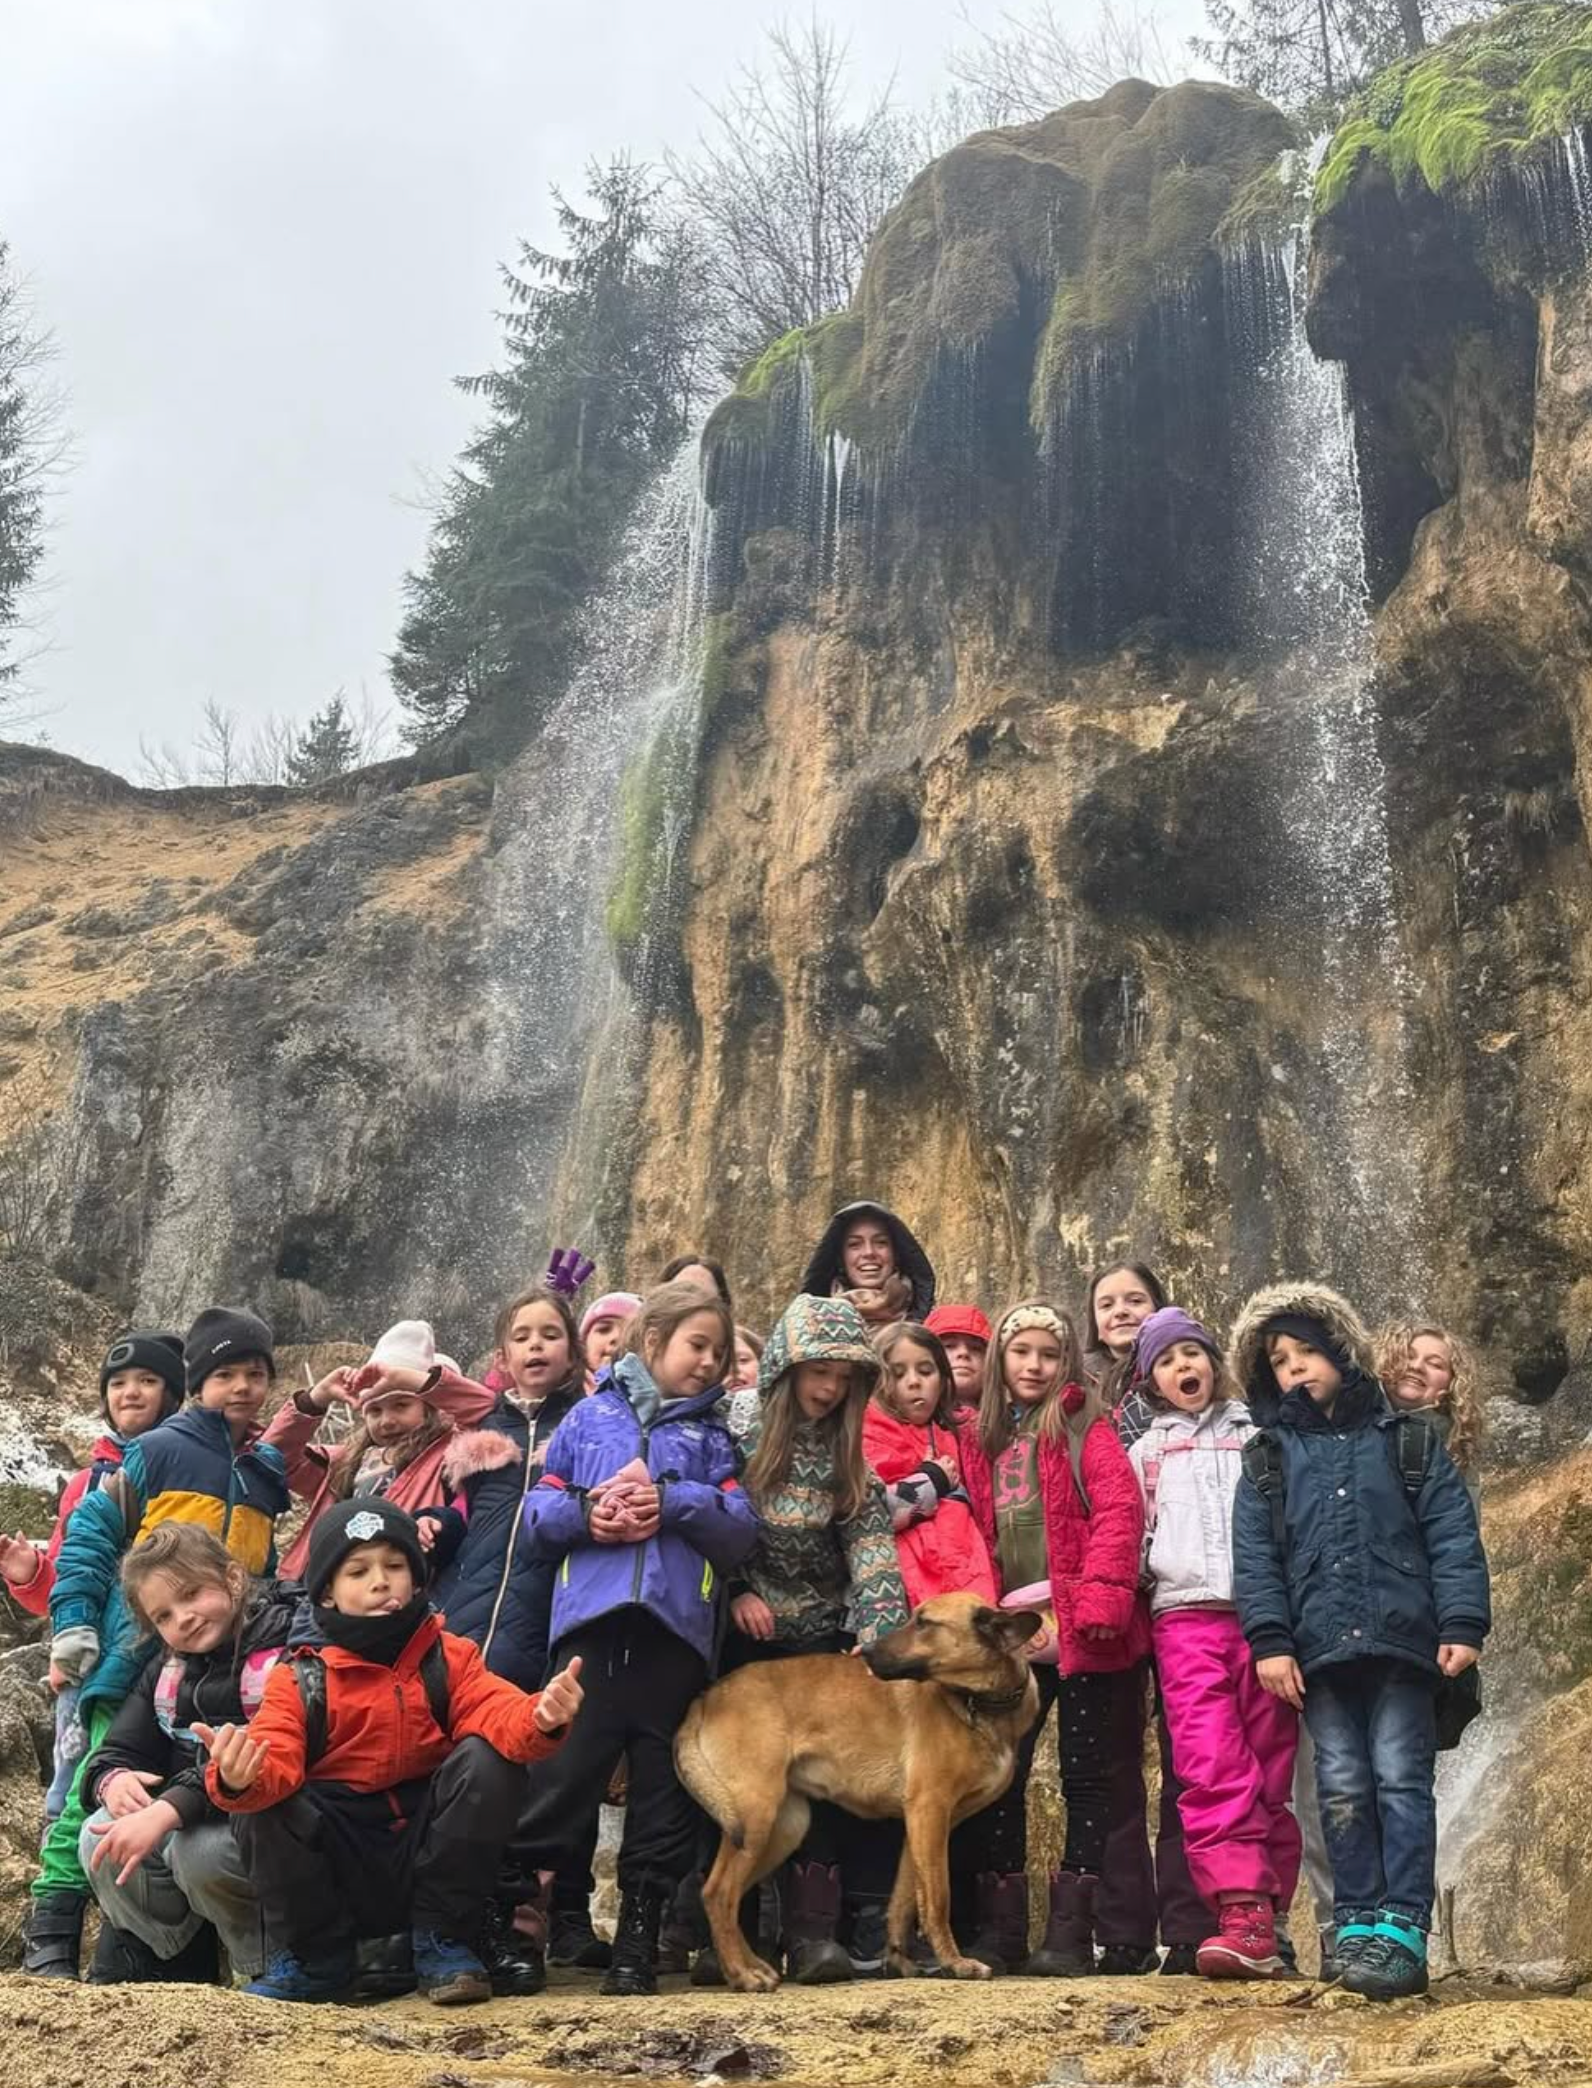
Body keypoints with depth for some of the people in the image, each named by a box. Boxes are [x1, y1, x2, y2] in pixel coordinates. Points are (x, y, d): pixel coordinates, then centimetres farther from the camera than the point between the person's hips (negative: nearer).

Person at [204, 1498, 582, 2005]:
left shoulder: (449, 1658, 4)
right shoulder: (299, 1681, 1)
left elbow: (495, 1712, -15)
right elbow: (275, 1763, -16)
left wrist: (539, 1718, -41)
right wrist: (238, 1780, -42)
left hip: (427, 1854, 1)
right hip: (339, 1873, 0)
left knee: (487, 1759, -24)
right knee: (261, 1811, -26)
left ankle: (443, 1941, -8)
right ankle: (312, 1958, -2)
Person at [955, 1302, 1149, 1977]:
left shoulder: (1083, 1425, 1)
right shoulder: (979, 1439, 15)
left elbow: (1119, 1509, -11)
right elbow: (976, 1535, 17)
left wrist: (1101, 1596, -21)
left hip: (1080, 1633, -5)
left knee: (1085, 1775, 1)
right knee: (999, 1774, 5)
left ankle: (1070, 1929, 7)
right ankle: (1001, 1929, 13)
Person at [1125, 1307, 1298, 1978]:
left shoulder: (1258, 1436, 17)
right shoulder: (1146, 1452, 22)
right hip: (1185, 1615, 0)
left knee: (1269, 1773, -3)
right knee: (1212, 1770, -14)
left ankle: (1262, 1924, -1)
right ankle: (1245, 1918, -20)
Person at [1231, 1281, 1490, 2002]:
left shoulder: (1407, 1441, 9)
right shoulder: (1268, 1459, 13)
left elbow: (1453, 1535, 3)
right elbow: (1255, 1557, 7)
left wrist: (1462, 1624, -7)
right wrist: (1270, 1640, -4)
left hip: (1401, 1642, -2)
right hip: (1319, 1647, 2)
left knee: (1401, 1779, -5)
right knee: (1342, 1787, 5)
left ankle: (1402, 1928, -6)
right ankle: (1357, 1921, 12)